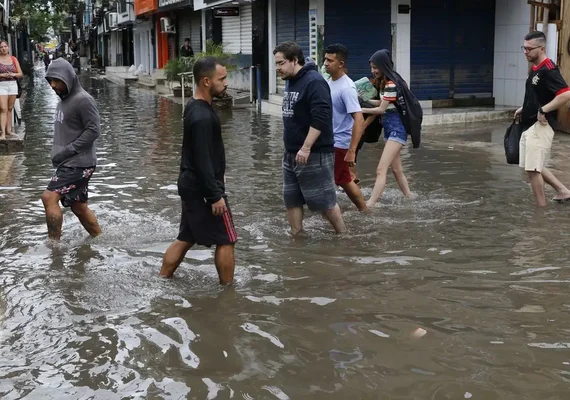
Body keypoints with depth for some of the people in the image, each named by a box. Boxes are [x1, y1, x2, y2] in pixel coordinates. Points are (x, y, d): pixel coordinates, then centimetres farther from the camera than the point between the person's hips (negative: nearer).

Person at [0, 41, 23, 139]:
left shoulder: (13, 59, 10)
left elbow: (20, 74, 10)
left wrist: (13, 74, -10)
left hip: (13, 85, 4)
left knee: (10, 109, 8)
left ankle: (8, 130, 14)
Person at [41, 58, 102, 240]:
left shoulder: (83, 100, -14)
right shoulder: (64, 99, 13)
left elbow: (94, 130, -18)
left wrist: (67, 151, -19)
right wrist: (57, 152, 7)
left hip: (79, 163, -9)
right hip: (69, 163, 9)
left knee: (49, 197, -16)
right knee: (78, 206, 14)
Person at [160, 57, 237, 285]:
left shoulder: (195, 108, 10)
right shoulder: (202, 116, -22)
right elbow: (203, 161, -24)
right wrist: (216, 196, -21)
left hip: (191, 186, 10)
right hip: (203, 189, -10)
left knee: (186, 238, 17)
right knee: (226, 240, 1)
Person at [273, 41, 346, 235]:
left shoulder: (314, 82, -18)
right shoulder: (290, 81, 11)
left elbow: (320, 118, -25)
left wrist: (306, 148, -26)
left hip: (315, 154, -9)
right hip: (291, 154, 9)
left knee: (323, 200, -1)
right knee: (291, 199, 11)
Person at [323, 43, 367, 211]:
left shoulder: (346, 88, -23)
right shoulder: (329, 81, 4)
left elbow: (359, 121, -28)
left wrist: (352, 151, -32)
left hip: (340, 143, -9)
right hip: (330, 141, 9)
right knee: (344, 180, 18)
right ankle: (364, 211, 31)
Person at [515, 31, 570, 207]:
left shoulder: (548, 70, -18)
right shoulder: (535, 69, 13)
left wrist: (543, 110, -25)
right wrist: (524, 109, 15)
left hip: (540, 126, -10)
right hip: (530, 125, 10)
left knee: (533, 168, -5)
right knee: (532, 166, 17)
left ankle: (542, 210, 6)